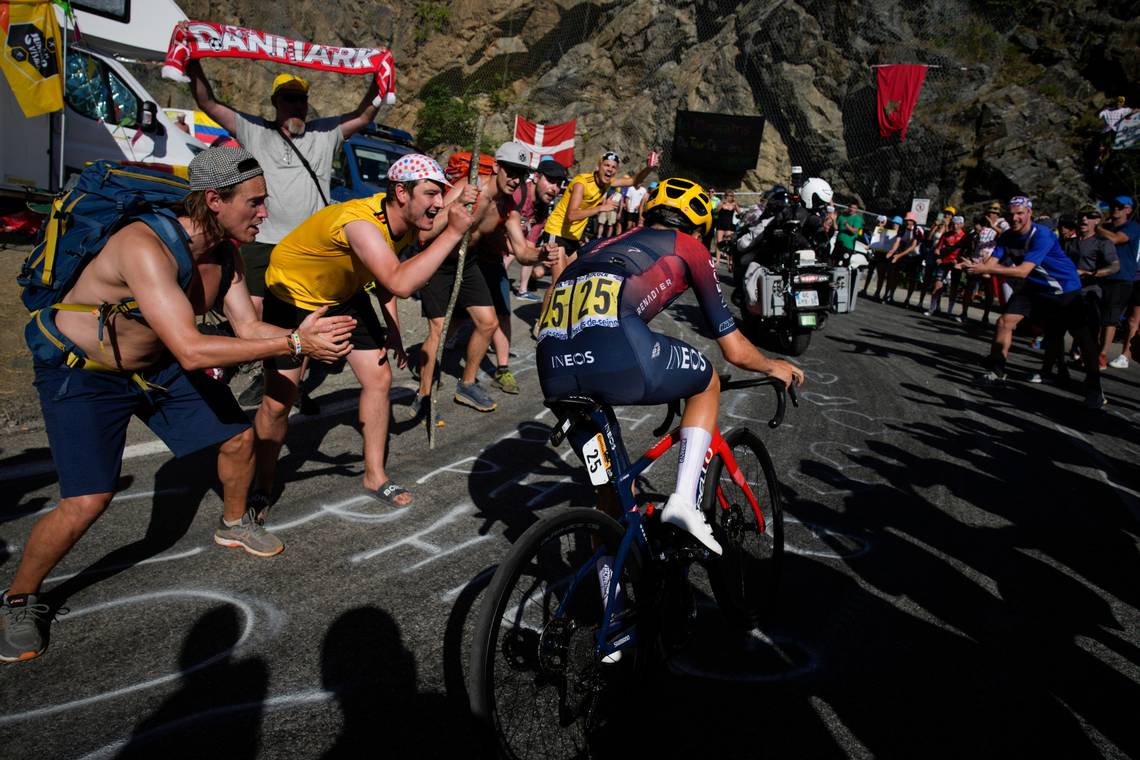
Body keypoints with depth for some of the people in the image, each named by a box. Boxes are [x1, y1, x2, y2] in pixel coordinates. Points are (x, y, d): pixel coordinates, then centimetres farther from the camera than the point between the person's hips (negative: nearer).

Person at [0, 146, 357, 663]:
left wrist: (301, 335, -24)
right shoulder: (146, 247, -36)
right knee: (88, 501, -17)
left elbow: (248, 326, -5)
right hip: (81, 373, -7)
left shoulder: (225, 255, -9)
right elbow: (191, 351, -43)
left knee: (238, 438, 6)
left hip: (157, 362, 7)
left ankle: (234, 524, 36)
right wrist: (293, 344, -41)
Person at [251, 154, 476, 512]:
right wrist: (452, 233, -49)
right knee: (278, 402, -6)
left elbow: (386, 274, 6)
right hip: (293, 294, -7)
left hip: (344, 294, 7)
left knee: (379, 378, 1)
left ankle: (375, 476, 17)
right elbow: (401, 284, -53)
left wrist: (393, 328, -2)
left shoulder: (405, 223, -13)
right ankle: (261, 489, 17)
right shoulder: (360, 222, -38)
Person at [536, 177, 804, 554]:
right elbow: (736, 351, 24)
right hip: (616, 356, -5)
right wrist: (774, 366, 45)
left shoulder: (608, 243, 36)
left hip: (552, 369, 6)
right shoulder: (689, 247, 22)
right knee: (708, 383, 25)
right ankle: (684, 500, 13)